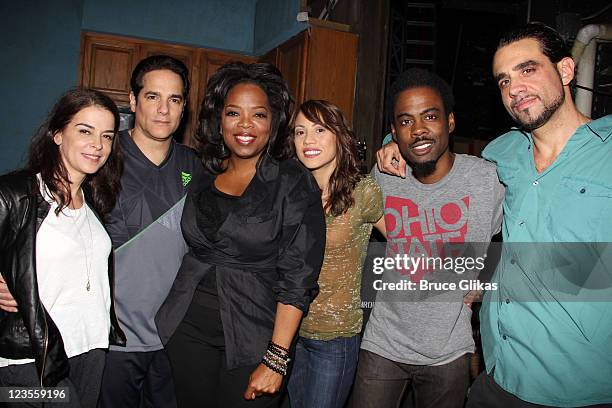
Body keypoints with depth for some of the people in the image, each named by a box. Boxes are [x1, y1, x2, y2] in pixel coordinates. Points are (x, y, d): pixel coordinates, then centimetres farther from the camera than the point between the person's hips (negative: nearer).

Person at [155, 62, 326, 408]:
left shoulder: (293, 182, -10)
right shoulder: (202, 177, 4)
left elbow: (298, 278, -14)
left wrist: (276, 359, -17)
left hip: (252, 339, -4)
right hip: (187, 328, 4)